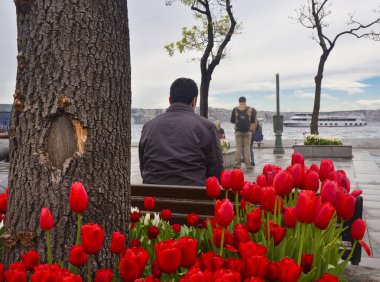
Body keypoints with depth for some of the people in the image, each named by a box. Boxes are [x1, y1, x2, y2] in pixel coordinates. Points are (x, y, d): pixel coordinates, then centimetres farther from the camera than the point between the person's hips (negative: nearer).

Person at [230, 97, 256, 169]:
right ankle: (248, 165, 3)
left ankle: (237, 164, 3)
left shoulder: (235, 109, 1)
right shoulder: (250, 109, 0)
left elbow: (232, 121, 4)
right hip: (248, 131, 0)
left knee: (238, 148, 5)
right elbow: (253, 121, 1)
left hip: (238, 131, 0)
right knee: (247, 148, 4)